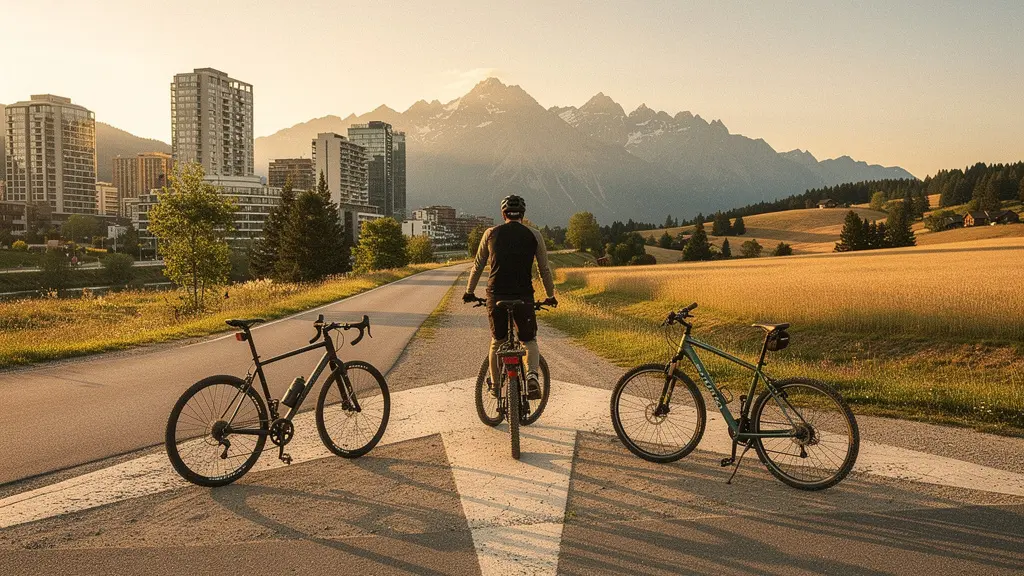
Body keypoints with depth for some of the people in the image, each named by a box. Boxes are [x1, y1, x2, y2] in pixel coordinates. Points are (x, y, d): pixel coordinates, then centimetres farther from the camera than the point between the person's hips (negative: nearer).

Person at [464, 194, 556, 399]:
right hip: (523, 296, -1)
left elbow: (478, 266, 13)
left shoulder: (491, 234, 8)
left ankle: (495, 385, 22)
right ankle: (532, 375, -14)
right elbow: (544, 269, 8)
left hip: (496, 295, 1)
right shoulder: (534, 235, 5)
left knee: (497, 342, 19)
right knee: (529, 341, 13)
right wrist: (550, 296, 19)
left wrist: (469, 291, 24)